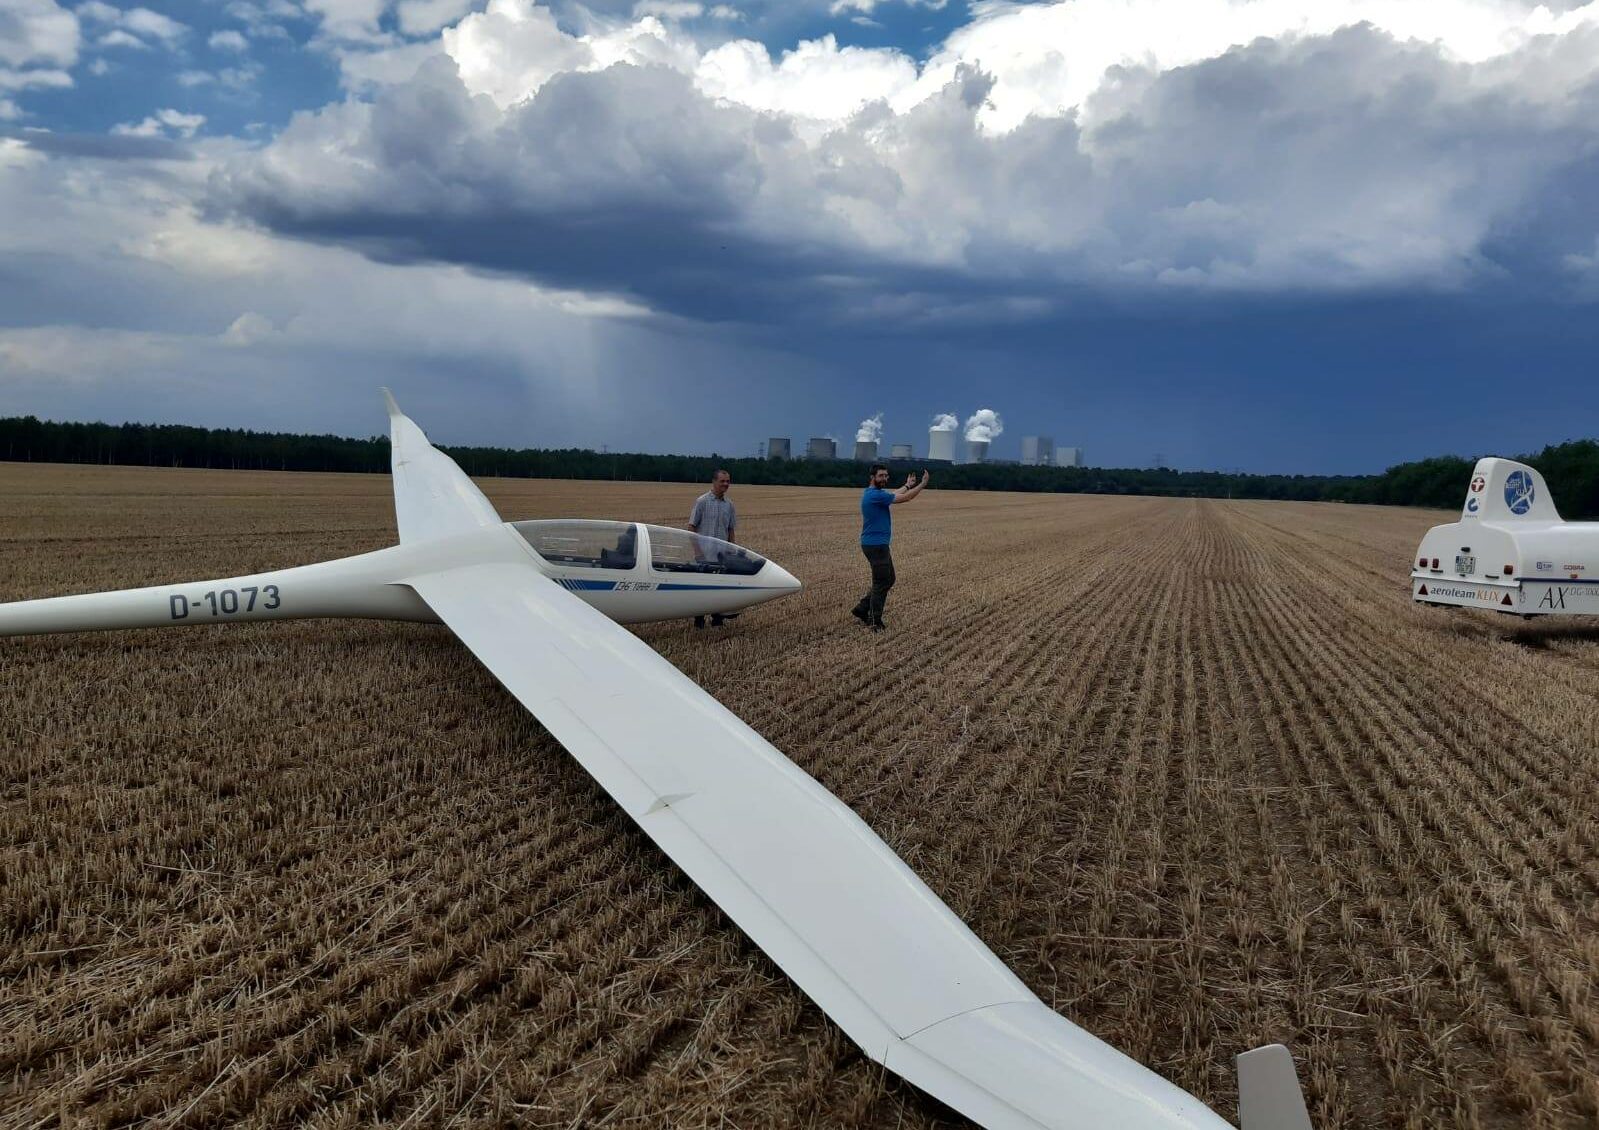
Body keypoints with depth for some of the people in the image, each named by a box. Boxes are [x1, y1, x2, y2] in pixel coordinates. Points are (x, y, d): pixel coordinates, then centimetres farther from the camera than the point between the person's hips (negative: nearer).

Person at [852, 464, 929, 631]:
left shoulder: (877, 493, 11)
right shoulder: (875, 495, -20)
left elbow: (894, 495, 33)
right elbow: (904, 498, -17)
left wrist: (907, 485, 44)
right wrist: (922, 484, -8)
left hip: (879, 545, 10)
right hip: (875, 546, -10)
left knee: (888, 580, 16)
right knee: (881, 583, -2)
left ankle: (862, 610, 19)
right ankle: (875, 622, 7)